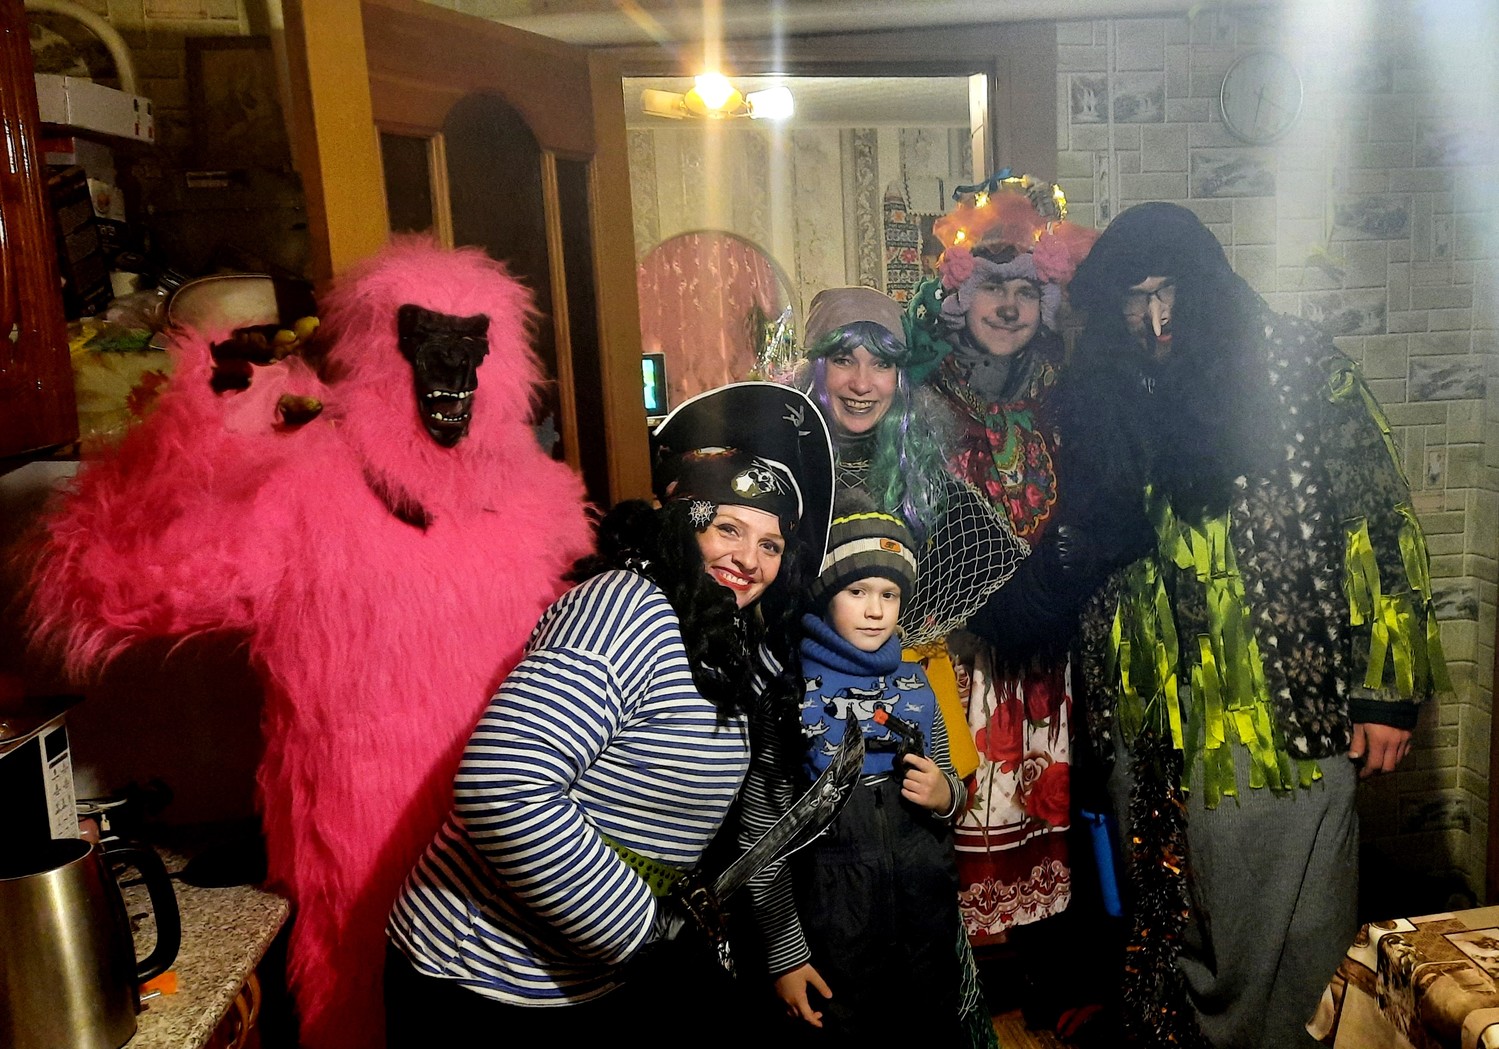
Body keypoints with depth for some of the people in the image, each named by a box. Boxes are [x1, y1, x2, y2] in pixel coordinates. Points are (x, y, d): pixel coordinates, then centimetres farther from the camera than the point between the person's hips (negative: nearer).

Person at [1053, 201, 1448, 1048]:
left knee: (1284, 933, 5)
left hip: (1287, 708, -4)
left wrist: (1387, 686, -9)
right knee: (1174, 929, 15)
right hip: (1161, 721, 4)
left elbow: (1380, 520, -5)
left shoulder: (1297, 364, -3)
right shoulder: (1111, 399, 9)